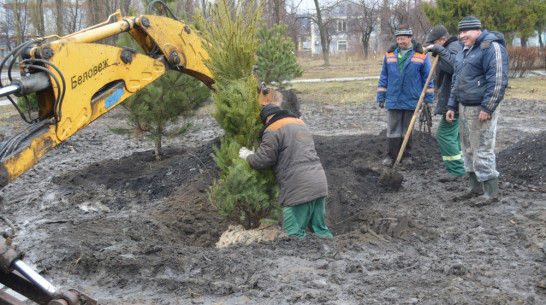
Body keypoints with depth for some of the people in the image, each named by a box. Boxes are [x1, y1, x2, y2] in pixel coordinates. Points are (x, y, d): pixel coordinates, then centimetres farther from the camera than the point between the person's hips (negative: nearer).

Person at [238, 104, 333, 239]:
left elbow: (262, 160, -8)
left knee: (294, 233, -3)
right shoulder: (301, 124, 23)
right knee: (319, 228, 15)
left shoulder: (273, 131, -4)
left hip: (299, 189, -8)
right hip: (319, 183, 8)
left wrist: (248, 156, 13)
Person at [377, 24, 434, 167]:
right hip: (393, 100, 2)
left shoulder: (421, 54, -2)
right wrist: (381, 97, 7)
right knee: (393, 129, 3)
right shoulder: (390, 53, 5)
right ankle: (391, 156, 10)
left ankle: (406, 156, 19)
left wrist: (428, 98, -1)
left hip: (411, 100, -1)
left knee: (408, 129, 9)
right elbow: (384, 76, 10)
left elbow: (427, 77, 2)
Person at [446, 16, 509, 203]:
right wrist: (452, 106, 19)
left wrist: (487, 108, -22)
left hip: (481, 109, -9)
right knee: (468, 149, 15)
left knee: (482, 151, -7)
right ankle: (476, 188, 26)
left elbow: (498, 81, -20)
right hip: (464, 107, 10)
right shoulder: (466, 50, 16)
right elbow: (456, 80, 23)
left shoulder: (492, 47, -14)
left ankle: (491, 193, 1)